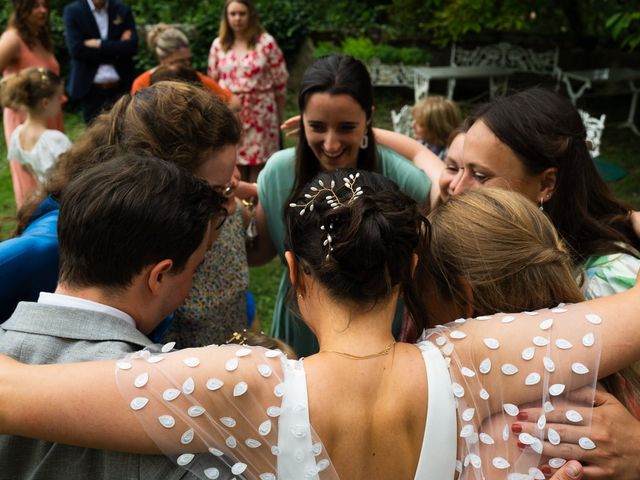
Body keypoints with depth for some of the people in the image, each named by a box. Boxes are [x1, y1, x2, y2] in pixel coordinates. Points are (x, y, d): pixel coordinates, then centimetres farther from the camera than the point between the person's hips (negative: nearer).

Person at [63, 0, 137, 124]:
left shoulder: (123, 10, 7)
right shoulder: (73, 11, 0)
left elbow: (132, 46, -5)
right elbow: (76, 49, -11)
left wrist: (99, 44, -12)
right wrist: (116, 51, -8)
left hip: (121, 88, 1)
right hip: (91, 89, -1)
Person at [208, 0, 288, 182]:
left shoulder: (266, 42, -4)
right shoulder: (218, 44, 6)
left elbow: (280, 82, 0)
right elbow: (212, 81, 13)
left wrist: (280, 117, 2)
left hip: (259, 112, -3)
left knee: (258, 163, -1)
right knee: (234, 164, 5)